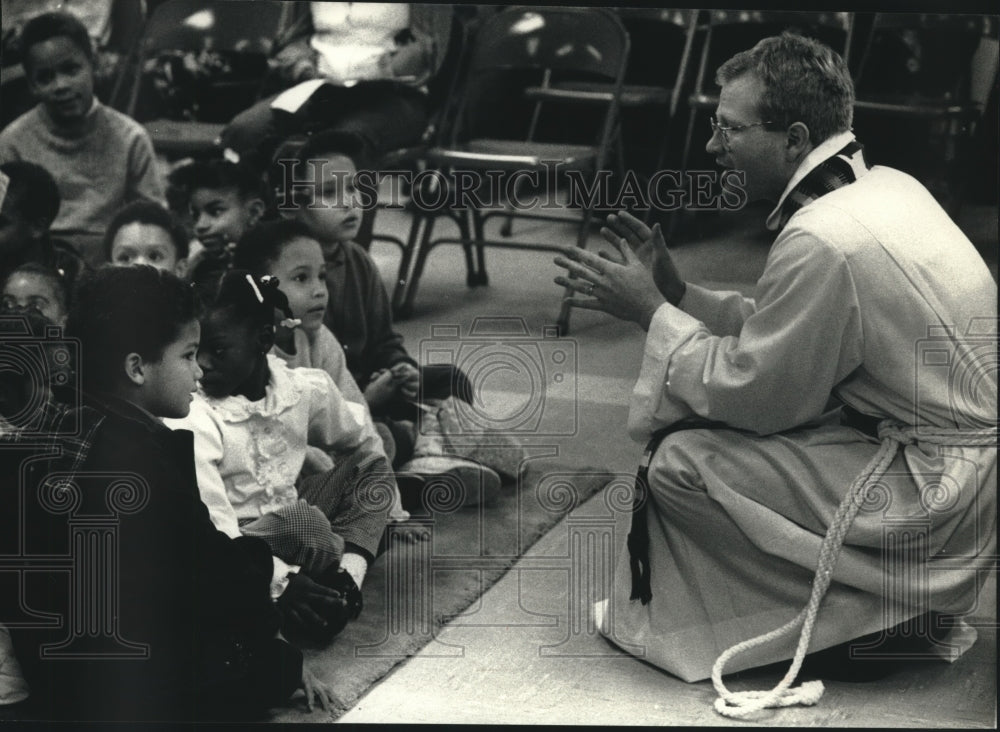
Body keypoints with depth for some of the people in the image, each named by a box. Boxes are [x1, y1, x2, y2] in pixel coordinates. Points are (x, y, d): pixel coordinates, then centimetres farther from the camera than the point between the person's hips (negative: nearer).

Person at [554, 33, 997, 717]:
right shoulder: (888, 186, 5)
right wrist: (678, 293, 8)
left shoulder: (820, 243, -24)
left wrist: (651, 312, -6)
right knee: (699, 424, 14)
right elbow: (782, 337, 13)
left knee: (680, 465, -13)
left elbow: (754, 393, -15)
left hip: (937, 495, -10)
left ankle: (872, 611, 3)